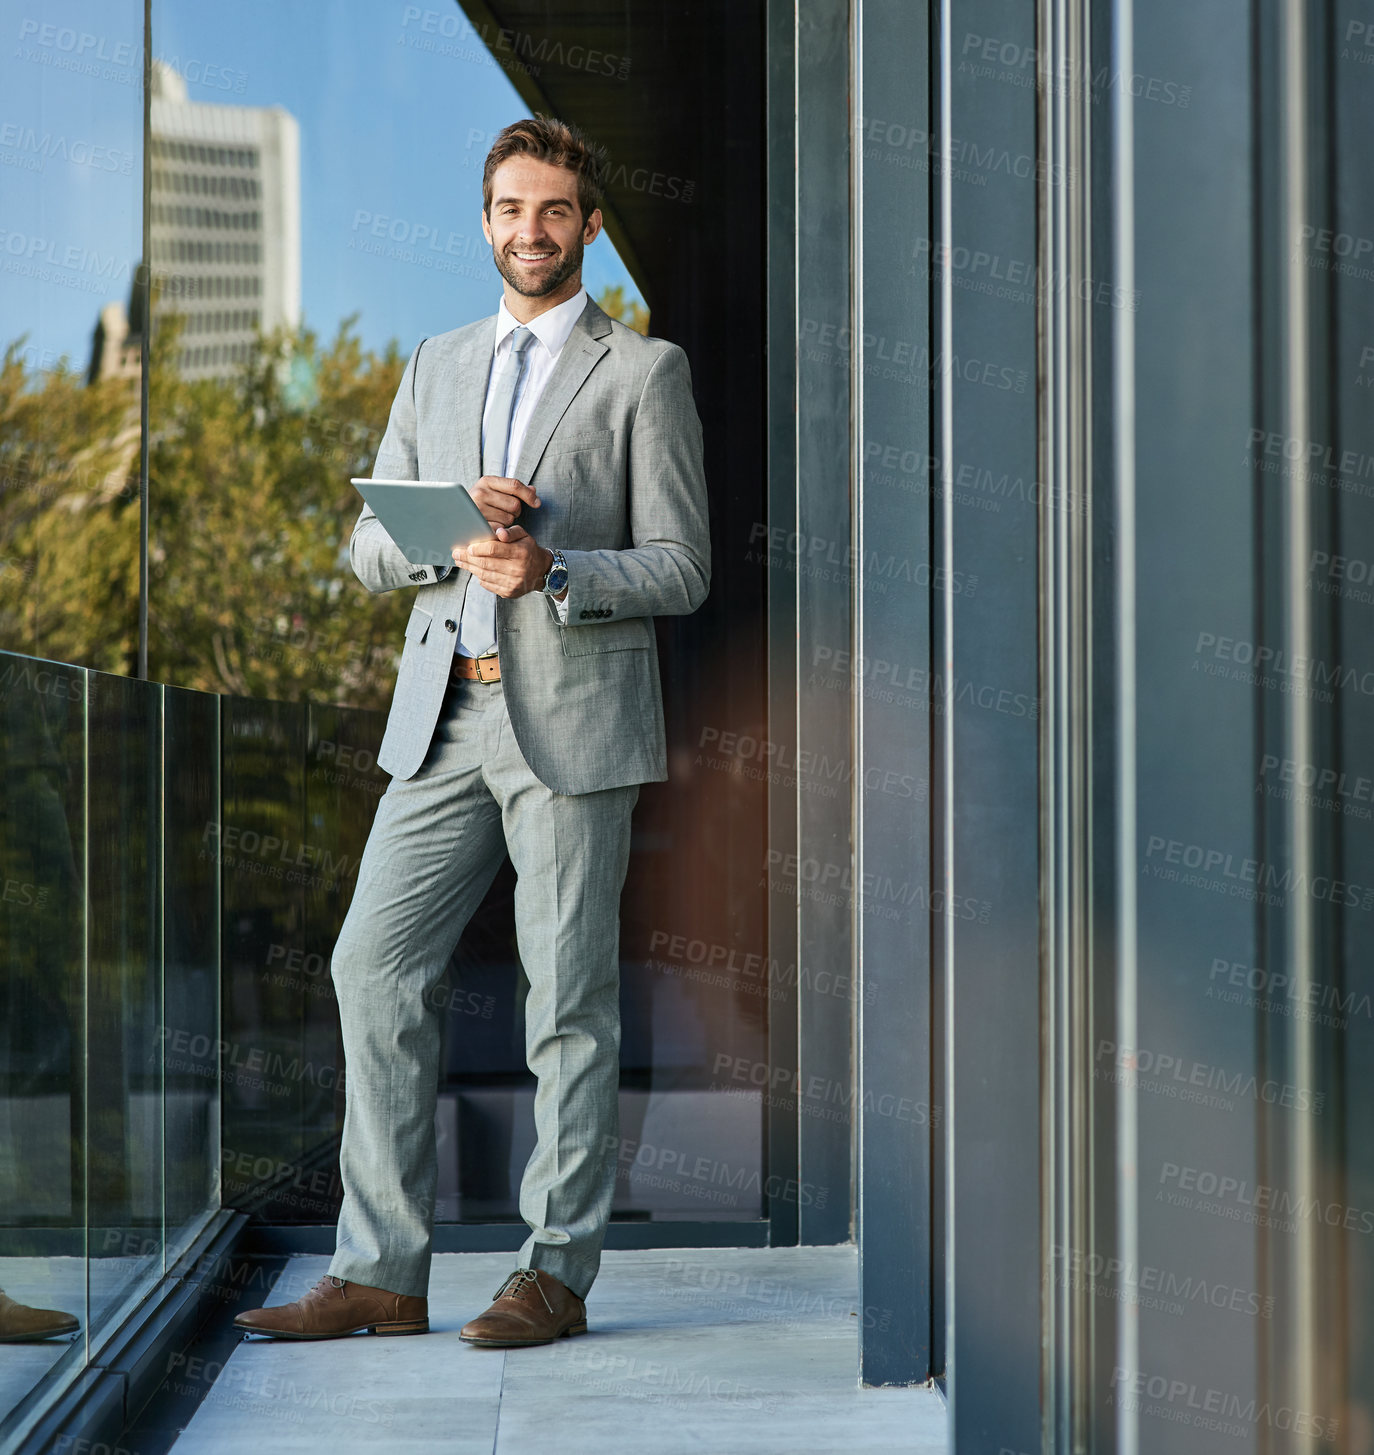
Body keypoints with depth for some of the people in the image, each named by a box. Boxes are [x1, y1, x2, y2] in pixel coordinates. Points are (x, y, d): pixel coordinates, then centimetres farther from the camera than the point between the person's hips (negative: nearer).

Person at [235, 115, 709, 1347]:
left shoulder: (645, 372, 2)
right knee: (375, 967, 0)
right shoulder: (437, 367, 17)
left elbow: (681, 572, -3)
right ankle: (380, 1272, 7)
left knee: (568, 997, -1)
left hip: (574, 715, -5)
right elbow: (372, 551, 13)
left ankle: (556, 1274, 9)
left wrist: (550, 566, -19)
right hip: (445, 715, 5)